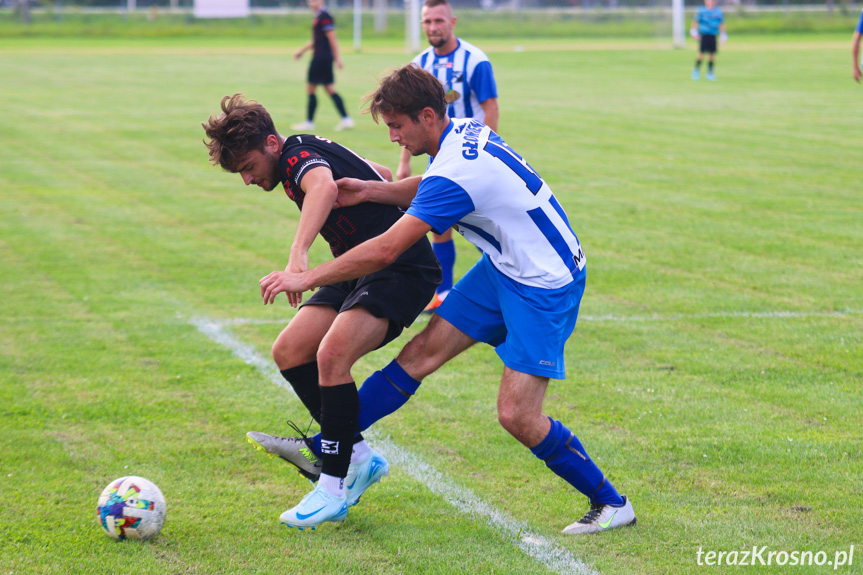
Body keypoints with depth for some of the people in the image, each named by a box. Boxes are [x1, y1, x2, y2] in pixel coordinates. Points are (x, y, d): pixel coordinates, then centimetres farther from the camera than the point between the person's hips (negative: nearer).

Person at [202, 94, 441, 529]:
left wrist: (298, 255, -58)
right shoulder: (310, 152, 11)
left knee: (331, 355, -28)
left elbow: (324, 187, -45)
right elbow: (381, 176, 25)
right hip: (360, 268, 11)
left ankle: (334, 485, -19)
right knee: (289, 352, 0)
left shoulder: (299, 155, -19)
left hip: (401, 270, -11)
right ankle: (358, 458, 8)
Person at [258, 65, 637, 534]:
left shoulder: (455, 172, -28)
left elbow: (384, 251, -27)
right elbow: (427, 190, 22)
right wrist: (368, 191, 5)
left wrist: (306, 278, -19)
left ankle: (611, 503, 4)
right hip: (504, 266, 10)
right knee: (422, 353, 5)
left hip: (544, 285, -10)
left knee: (516, 415, -12)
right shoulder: (463, 132, 0)